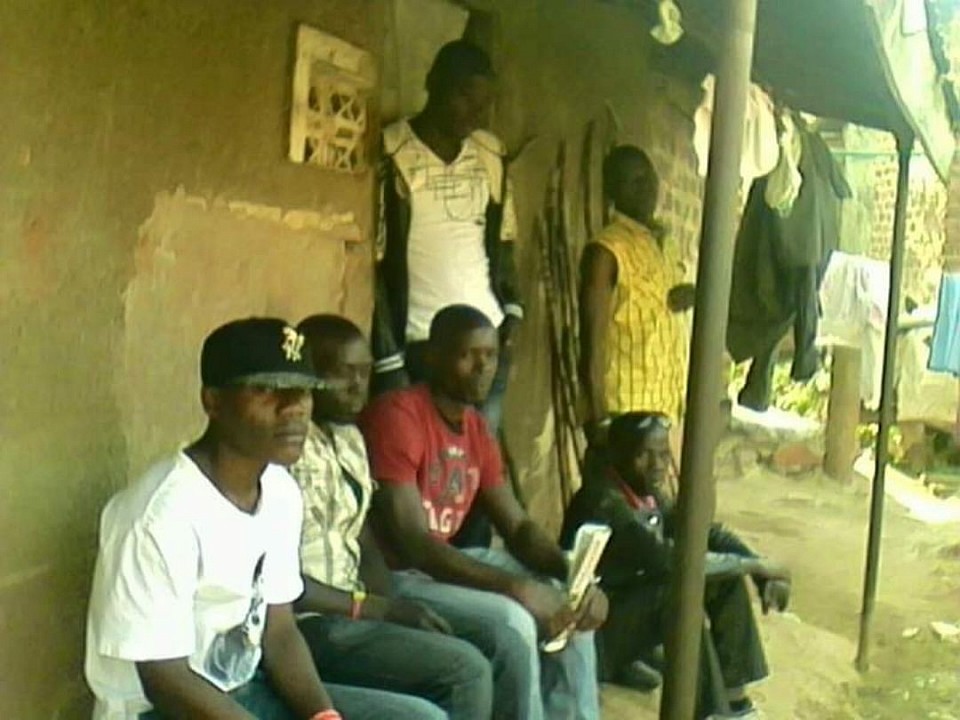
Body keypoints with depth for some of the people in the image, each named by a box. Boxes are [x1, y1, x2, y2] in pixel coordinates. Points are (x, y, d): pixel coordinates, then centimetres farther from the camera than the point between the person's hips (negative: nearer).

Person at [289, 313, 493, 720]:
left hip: (350, 612, 9)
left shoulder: (350, 440, 13)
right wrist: (379, 609, -15)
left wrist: (390, 607, -2)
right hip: (305, 624, -9)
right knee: (464, 670, -16)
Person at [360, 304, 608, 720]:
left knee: (567, 600, 4)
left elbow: (518, 527, 9)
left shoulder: (475, 428, 9)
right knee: (510, 622, -27)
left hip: (445, 563, 10)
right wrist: (516, 586, -30)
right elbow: (410, 544, -27)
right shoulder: (397, 416, -20)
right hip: (392, 577, -10)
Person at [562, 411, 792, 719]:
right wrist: (756, 565, -24)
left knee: (727, 577, -2)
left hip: (637, 597, 9)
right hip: (596, 621, -9)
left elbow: (705, 532, 7)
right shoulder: (604, 501, -27)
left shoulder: (648, 491, -1)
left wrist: (763, 571, -9)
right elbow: (670, 561, -33)